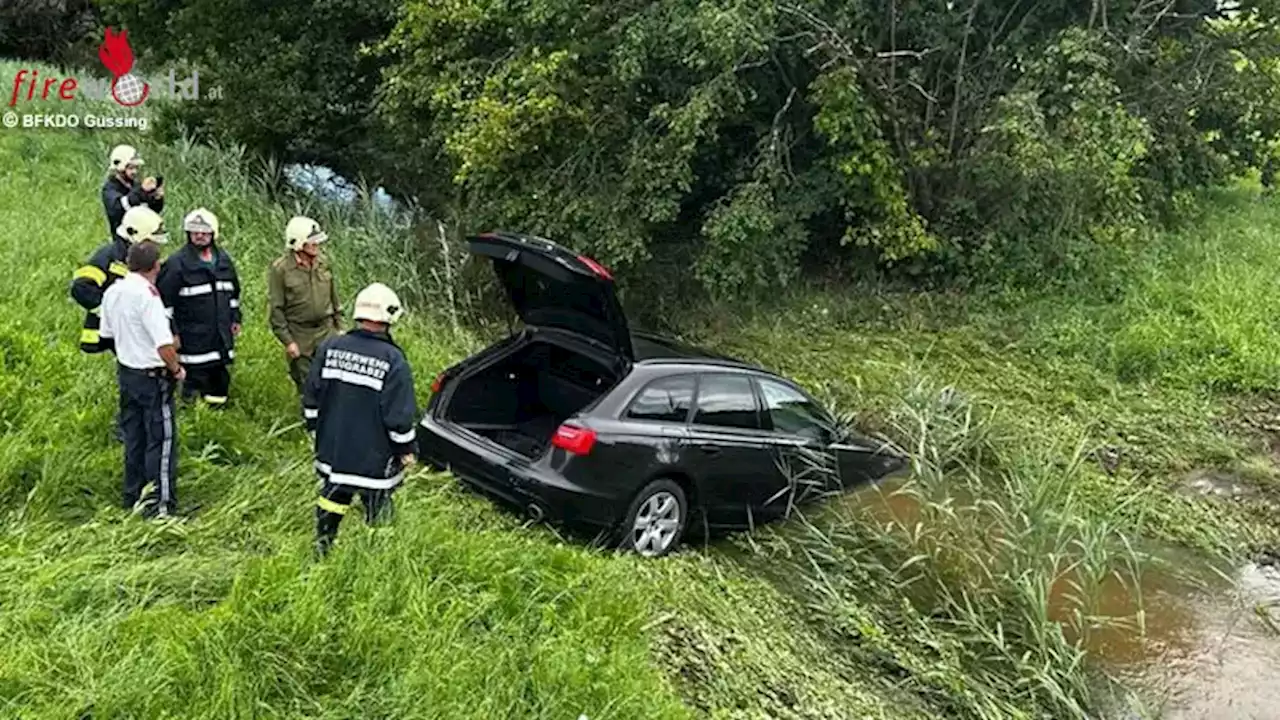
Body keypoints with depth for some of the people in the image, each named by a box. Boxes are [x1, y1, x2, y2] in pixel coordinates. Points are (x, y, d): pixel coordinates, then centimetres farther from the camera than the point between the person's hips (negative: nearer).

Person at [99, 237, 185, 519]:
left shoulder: (112, 293, 3)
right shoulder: (147, 296, -22)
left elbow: (107, 332, 15)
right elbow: (164, 344, -26)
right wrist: (177, 369, -11)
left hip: (126, 371, 8)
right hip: (153, 377, -8)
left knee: (133, 437, 18)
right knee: (161, 440, 0)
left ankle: (133, 496, 29)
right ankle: (160, 505, 4)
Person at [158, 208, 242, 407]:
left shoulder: (223, 259, 9)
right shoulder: (177, 263, -10)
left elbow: (234, 292, 21)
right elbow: (165, 301, -10)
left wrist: (235, 318, 18)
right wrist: (171, 332, -12)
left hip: (221, 338, 6)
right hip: (193, 339, -6)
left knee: (220, 380, 15)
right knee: (196, 381, -3)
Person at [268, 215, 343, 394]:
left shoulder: (323, 263, 2)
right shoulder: (280, 269, -12)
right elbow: (276, 308, -10)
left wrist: (339, 326, 14)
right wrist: (287, 341, -11)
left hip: (327, 329, 3)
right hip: (300, 336, -3)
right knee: (306, 384, 9)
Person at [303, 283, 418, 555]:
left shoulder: (329, 348, -5)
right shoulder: (393, 361, -19)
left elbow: (310, 397, 4)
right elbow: (399, 415, -16)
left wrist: (315, 430, 18)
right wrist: (406, 450, -3)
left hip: (331, 450, 5)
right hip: (374, 458, -5)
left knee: (331, 499, 22)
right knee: (376, 508, 11)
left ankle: (321, 548, 35)